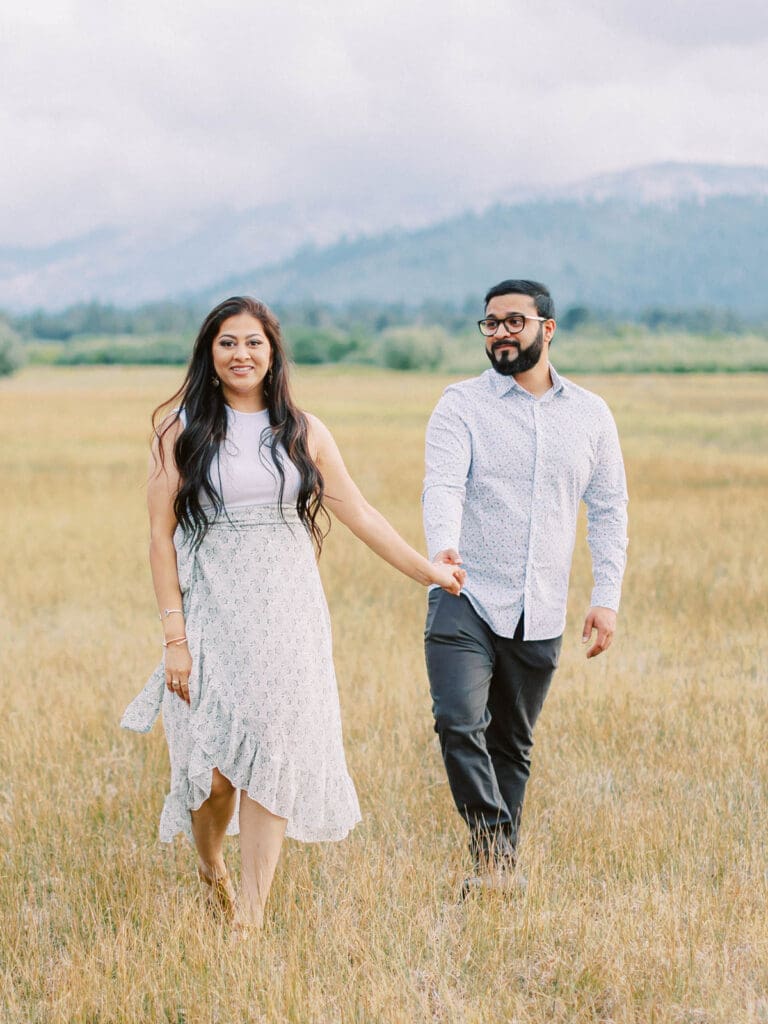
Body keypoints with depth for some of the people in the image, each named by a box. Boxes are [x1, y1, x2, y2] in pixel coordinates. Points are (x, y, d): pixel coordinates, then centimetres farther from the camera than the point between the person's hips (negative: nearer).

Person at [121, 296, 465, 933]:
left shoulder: (303, 433, 7)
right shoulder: (182, 432, 1)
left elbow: (358, 514, 13)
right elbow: (161, 537, -2)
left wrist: (429, 572, 13)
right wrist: (174, 636, -9)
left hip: (287, 617, 2)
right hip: (213, 614, -2)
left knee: (274, 761, -4)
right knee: (213, 771, -3)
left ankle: (251, 916, 4)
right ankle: (210, 868, 29)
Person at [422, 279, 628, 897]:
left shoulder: (590, 415, 9)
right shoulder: (462, 405, -1)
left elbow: (609, 510, 12)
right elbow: (443, 484, -16)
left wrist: (607, 598, 3)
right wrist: (443, 546, -36)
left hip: (540, 616, 3)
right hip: (465, 604, -3)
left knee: (512, 747, 10)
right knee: (459, 723, -21)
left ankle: (500, 866, 22)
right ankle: (495, 861, -14)